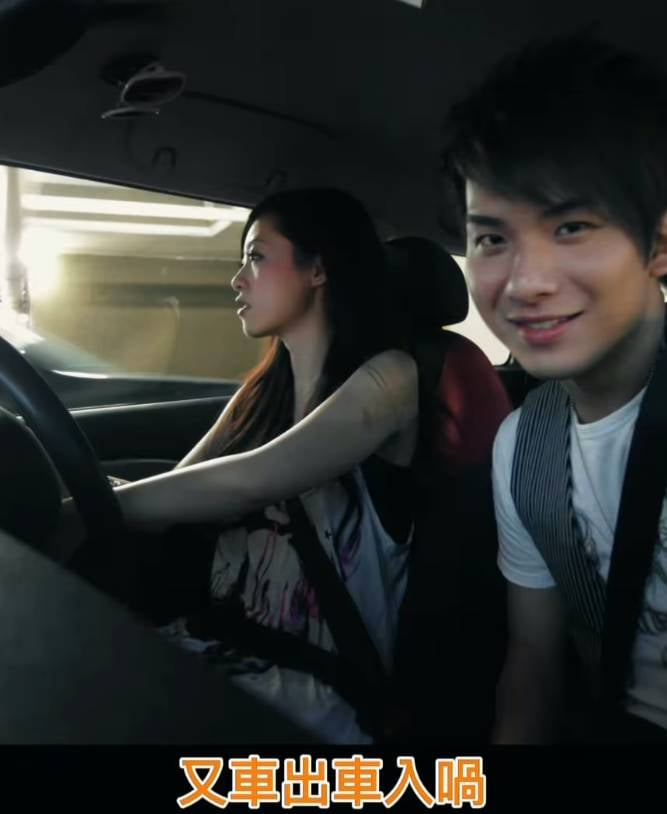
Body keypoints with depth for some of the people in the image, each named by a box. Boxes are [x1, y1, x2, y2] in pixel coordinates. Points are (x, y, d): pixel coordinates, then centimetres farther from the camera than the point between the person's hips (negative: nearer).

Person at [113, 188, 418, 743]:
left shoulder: (389, 377, -10)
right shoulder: (264, 389, 12)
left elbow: (250, 481, -22)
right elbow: (177, 489, 5)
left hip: (318, 685, -5)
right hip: (225, 645, 6)